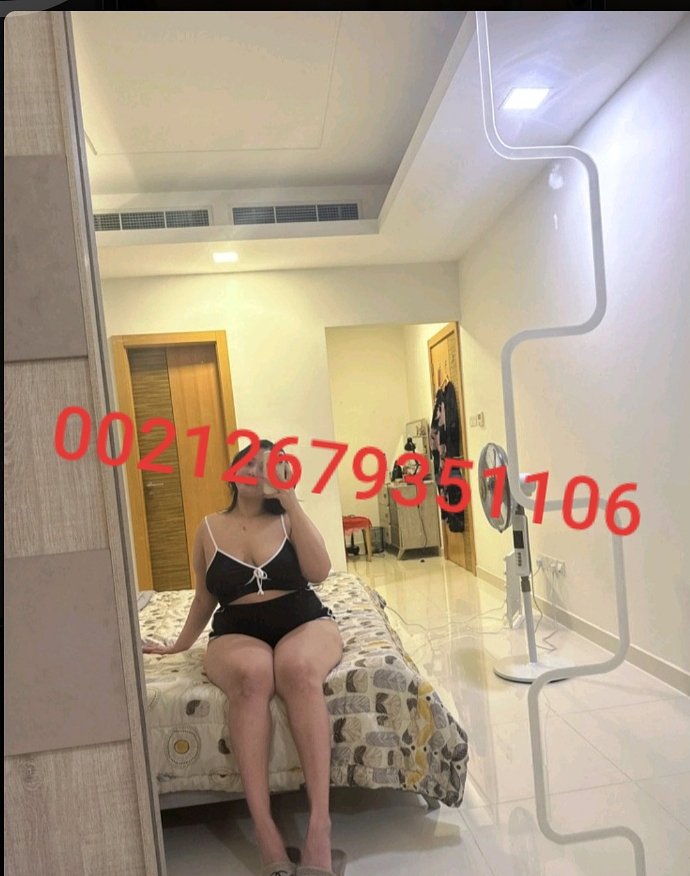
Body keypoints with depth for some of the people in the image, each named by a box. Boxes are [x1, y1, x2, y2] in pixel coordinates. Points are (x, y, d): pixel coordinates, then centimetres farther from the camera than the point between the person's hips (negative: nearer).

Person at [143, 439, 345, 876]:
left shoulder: (288, 518, 5)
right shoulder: (210, 528, 9)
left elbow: (319, 572, -11)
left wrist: (291, 501, -11)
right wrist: (180, 645, 28)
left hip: (304, 623, 0)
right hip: (238, 635, 1)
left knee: (297, 668, -37)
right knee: (251, 675, -36)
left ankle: (321, 823, -35)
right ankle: (265, 828, -34)